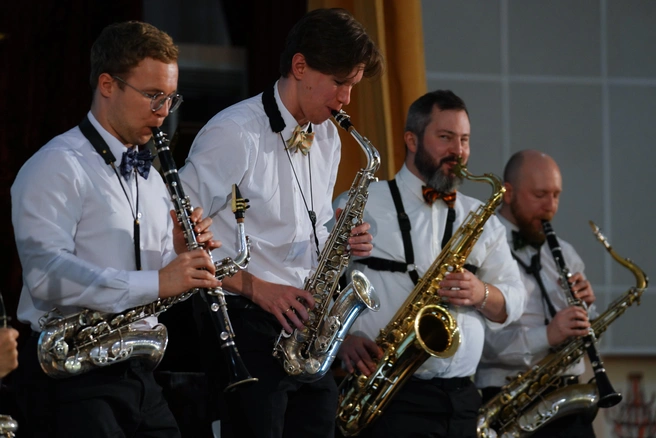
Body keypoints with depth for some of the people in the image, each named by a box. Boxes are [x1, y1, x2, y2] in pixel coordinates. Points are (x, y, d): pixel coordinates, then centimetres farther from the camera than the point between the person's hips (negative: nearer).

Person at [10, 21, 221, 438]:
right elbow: (45, 272, -22)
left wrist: (183, 254, -1)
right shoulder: (57, 166, -9)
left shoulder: (151, 175, 19)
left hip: (138, 372, 8)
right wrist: (155, 282, -27)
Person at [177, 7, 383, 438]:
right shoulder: (234, 133, -12)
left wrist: (343, 241, 3)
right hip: (248, 326, -7)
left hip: (305, 327, 8)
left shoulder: (327, 138, 14)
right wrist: (253, 286, -18)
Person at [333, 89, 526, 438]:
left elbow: (512, 303, 15)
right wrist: (343, 339, -19)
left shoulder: (480, 219, 18)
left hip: (460, 397, 5)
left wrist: (482, 294, -7)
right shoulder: (361, 206, 4)